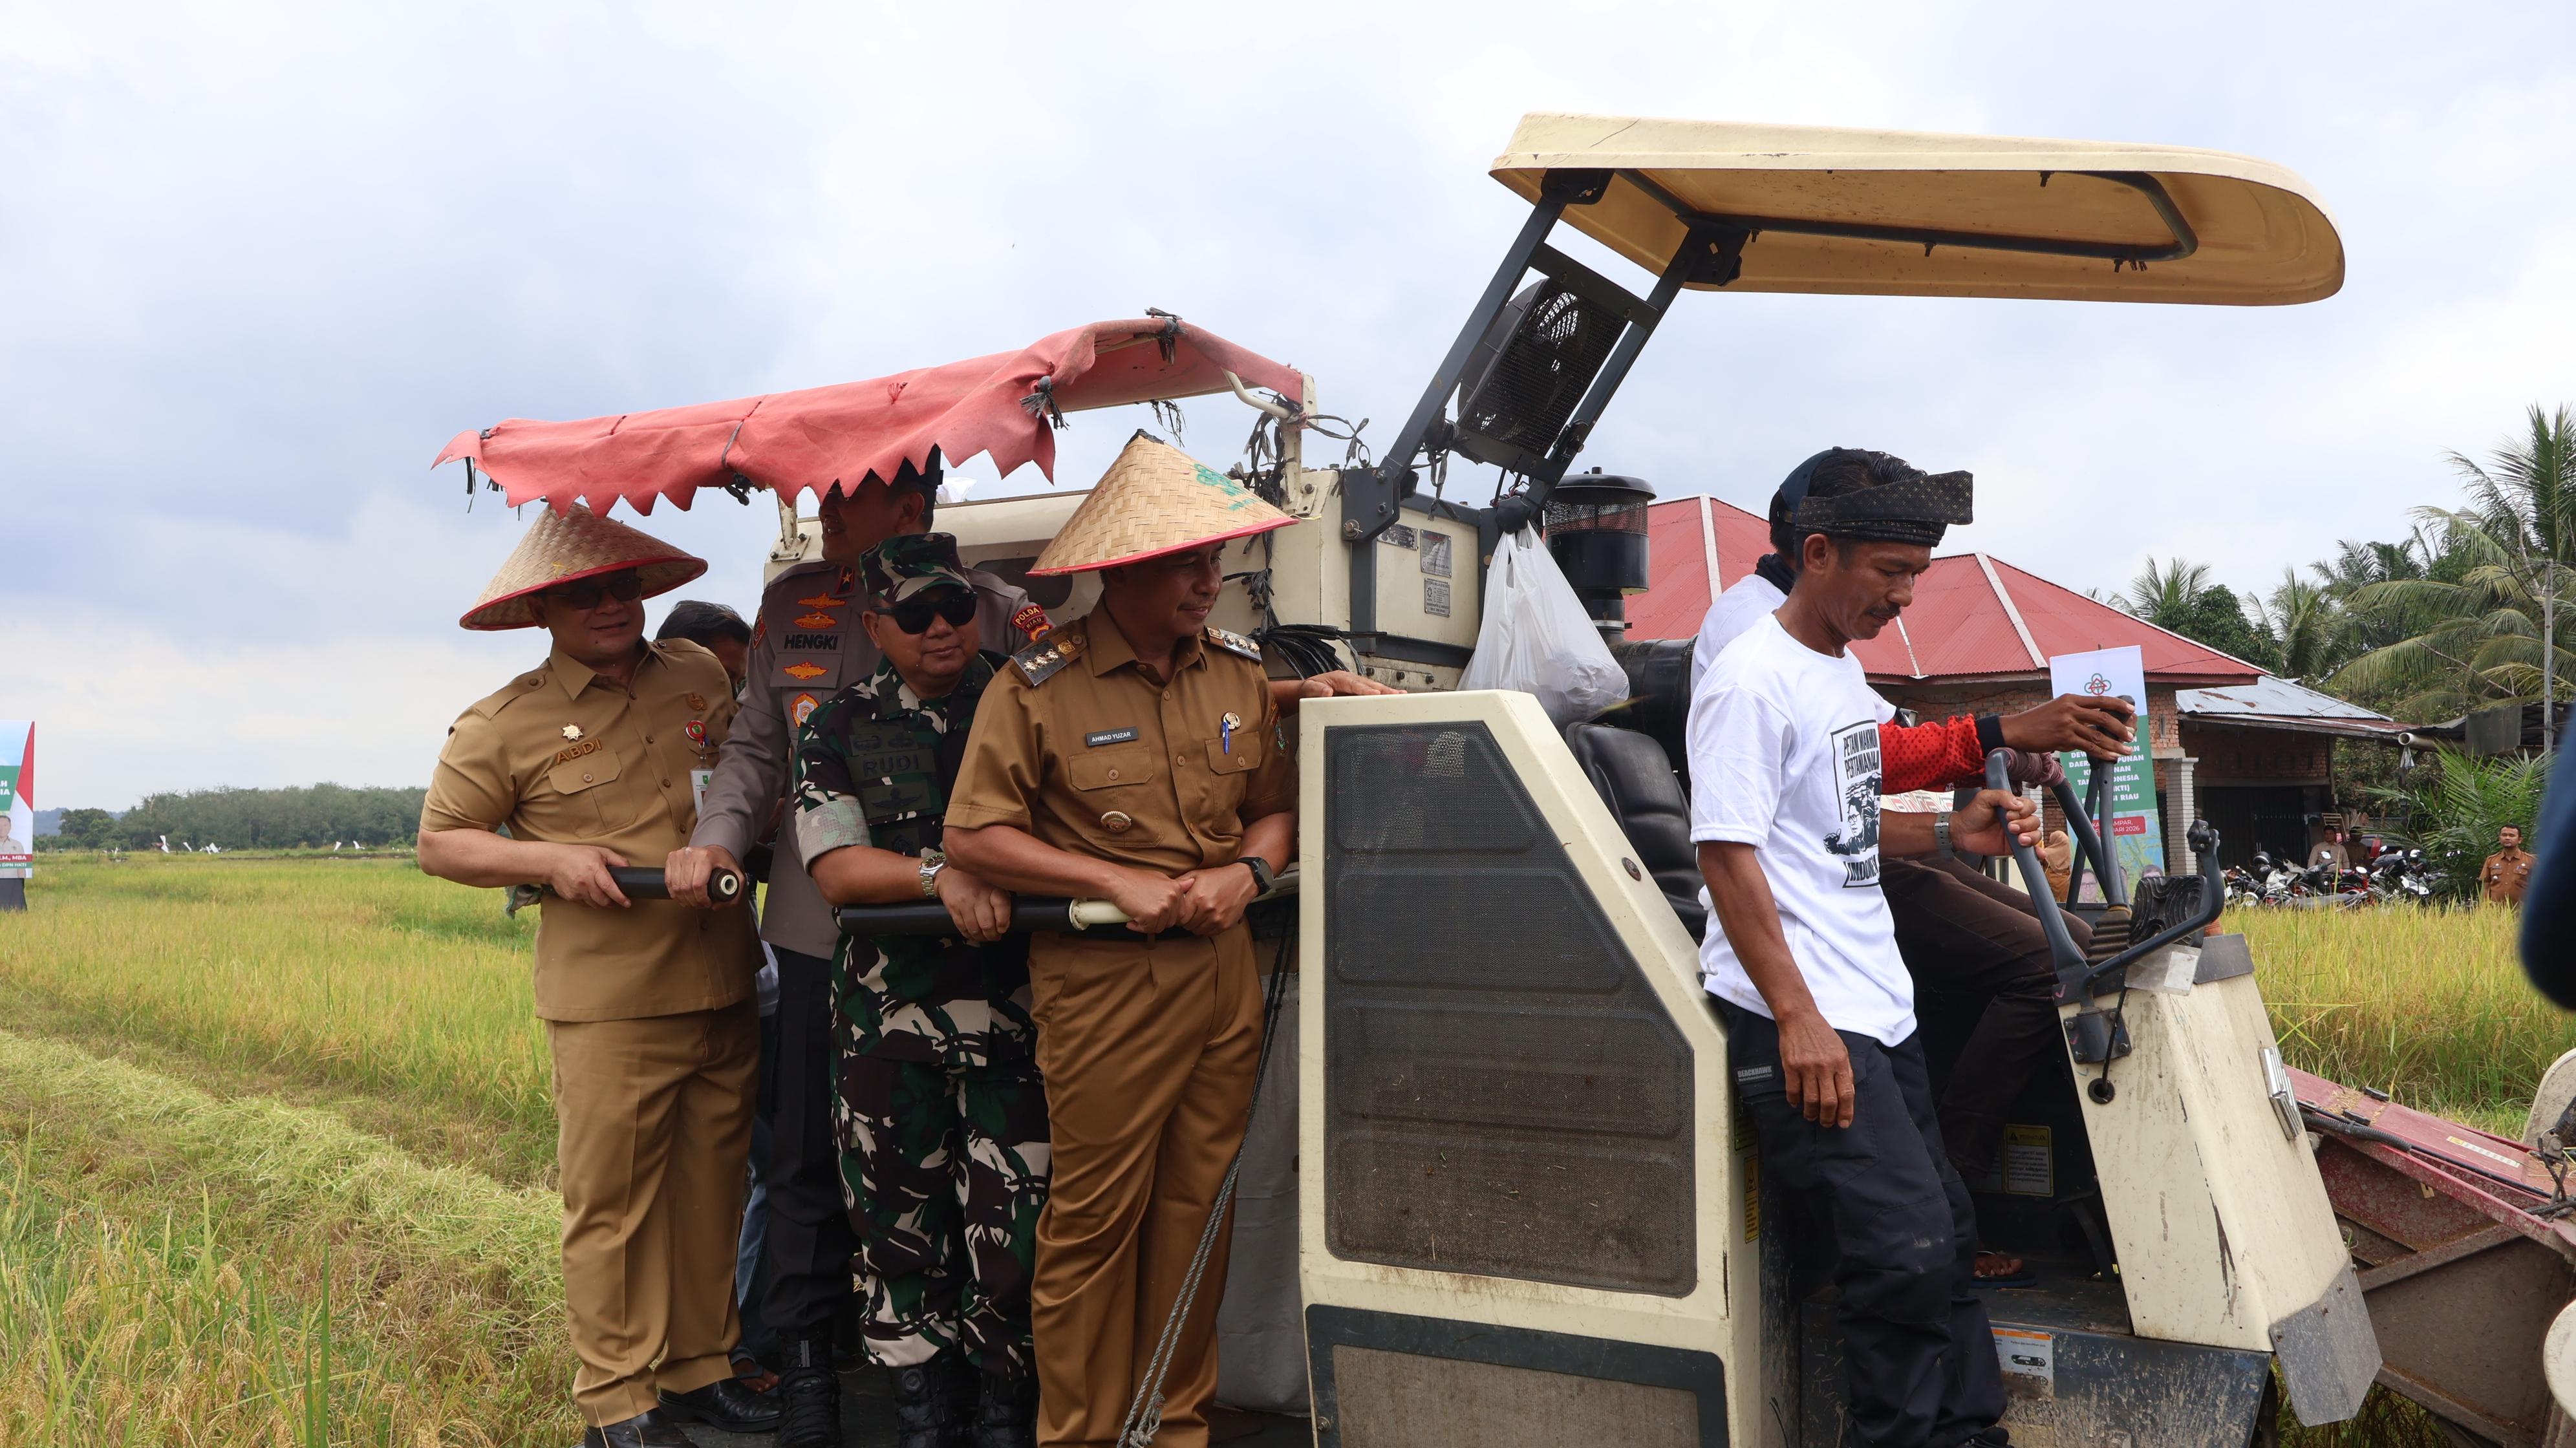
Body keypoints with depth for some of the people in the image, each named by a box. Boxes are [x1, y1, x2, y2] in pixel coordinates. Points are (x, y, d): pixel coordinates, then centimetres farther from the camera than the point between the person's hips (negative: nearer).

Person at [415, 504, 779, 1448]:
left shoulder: (706, 680, 10)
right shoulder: (506, 723, 1)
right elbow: (440, 842, 6)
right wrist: (549, 858, -10)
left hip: (724, 988, 4)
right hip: (609, 1003, -4)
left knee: (711, 1187, 11)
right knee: (611, 1199, 0)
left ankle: (700, 1370, 25)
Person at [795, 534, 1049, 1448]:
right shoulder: (838, 733, 6)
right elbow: (834, 869, -4)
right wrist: (942, 874, -20)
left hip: (1015, 1002, -1)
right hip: (891, 1014, 1)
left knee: (1015, 1216, -1)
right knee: (901, 1211, 10)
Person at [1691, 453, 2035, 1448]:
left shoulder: (1844, 669, 16)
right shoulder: (1753, 680, -13)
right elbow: (1727, 853, -18)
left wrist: (1951, 834, 9)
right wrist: (1797, 1019, -22)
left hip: (1877, 1004, 10)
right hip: (1800, 1018, -10)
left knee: (1944, 1234, 15)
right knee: (1907, 1251, -12)